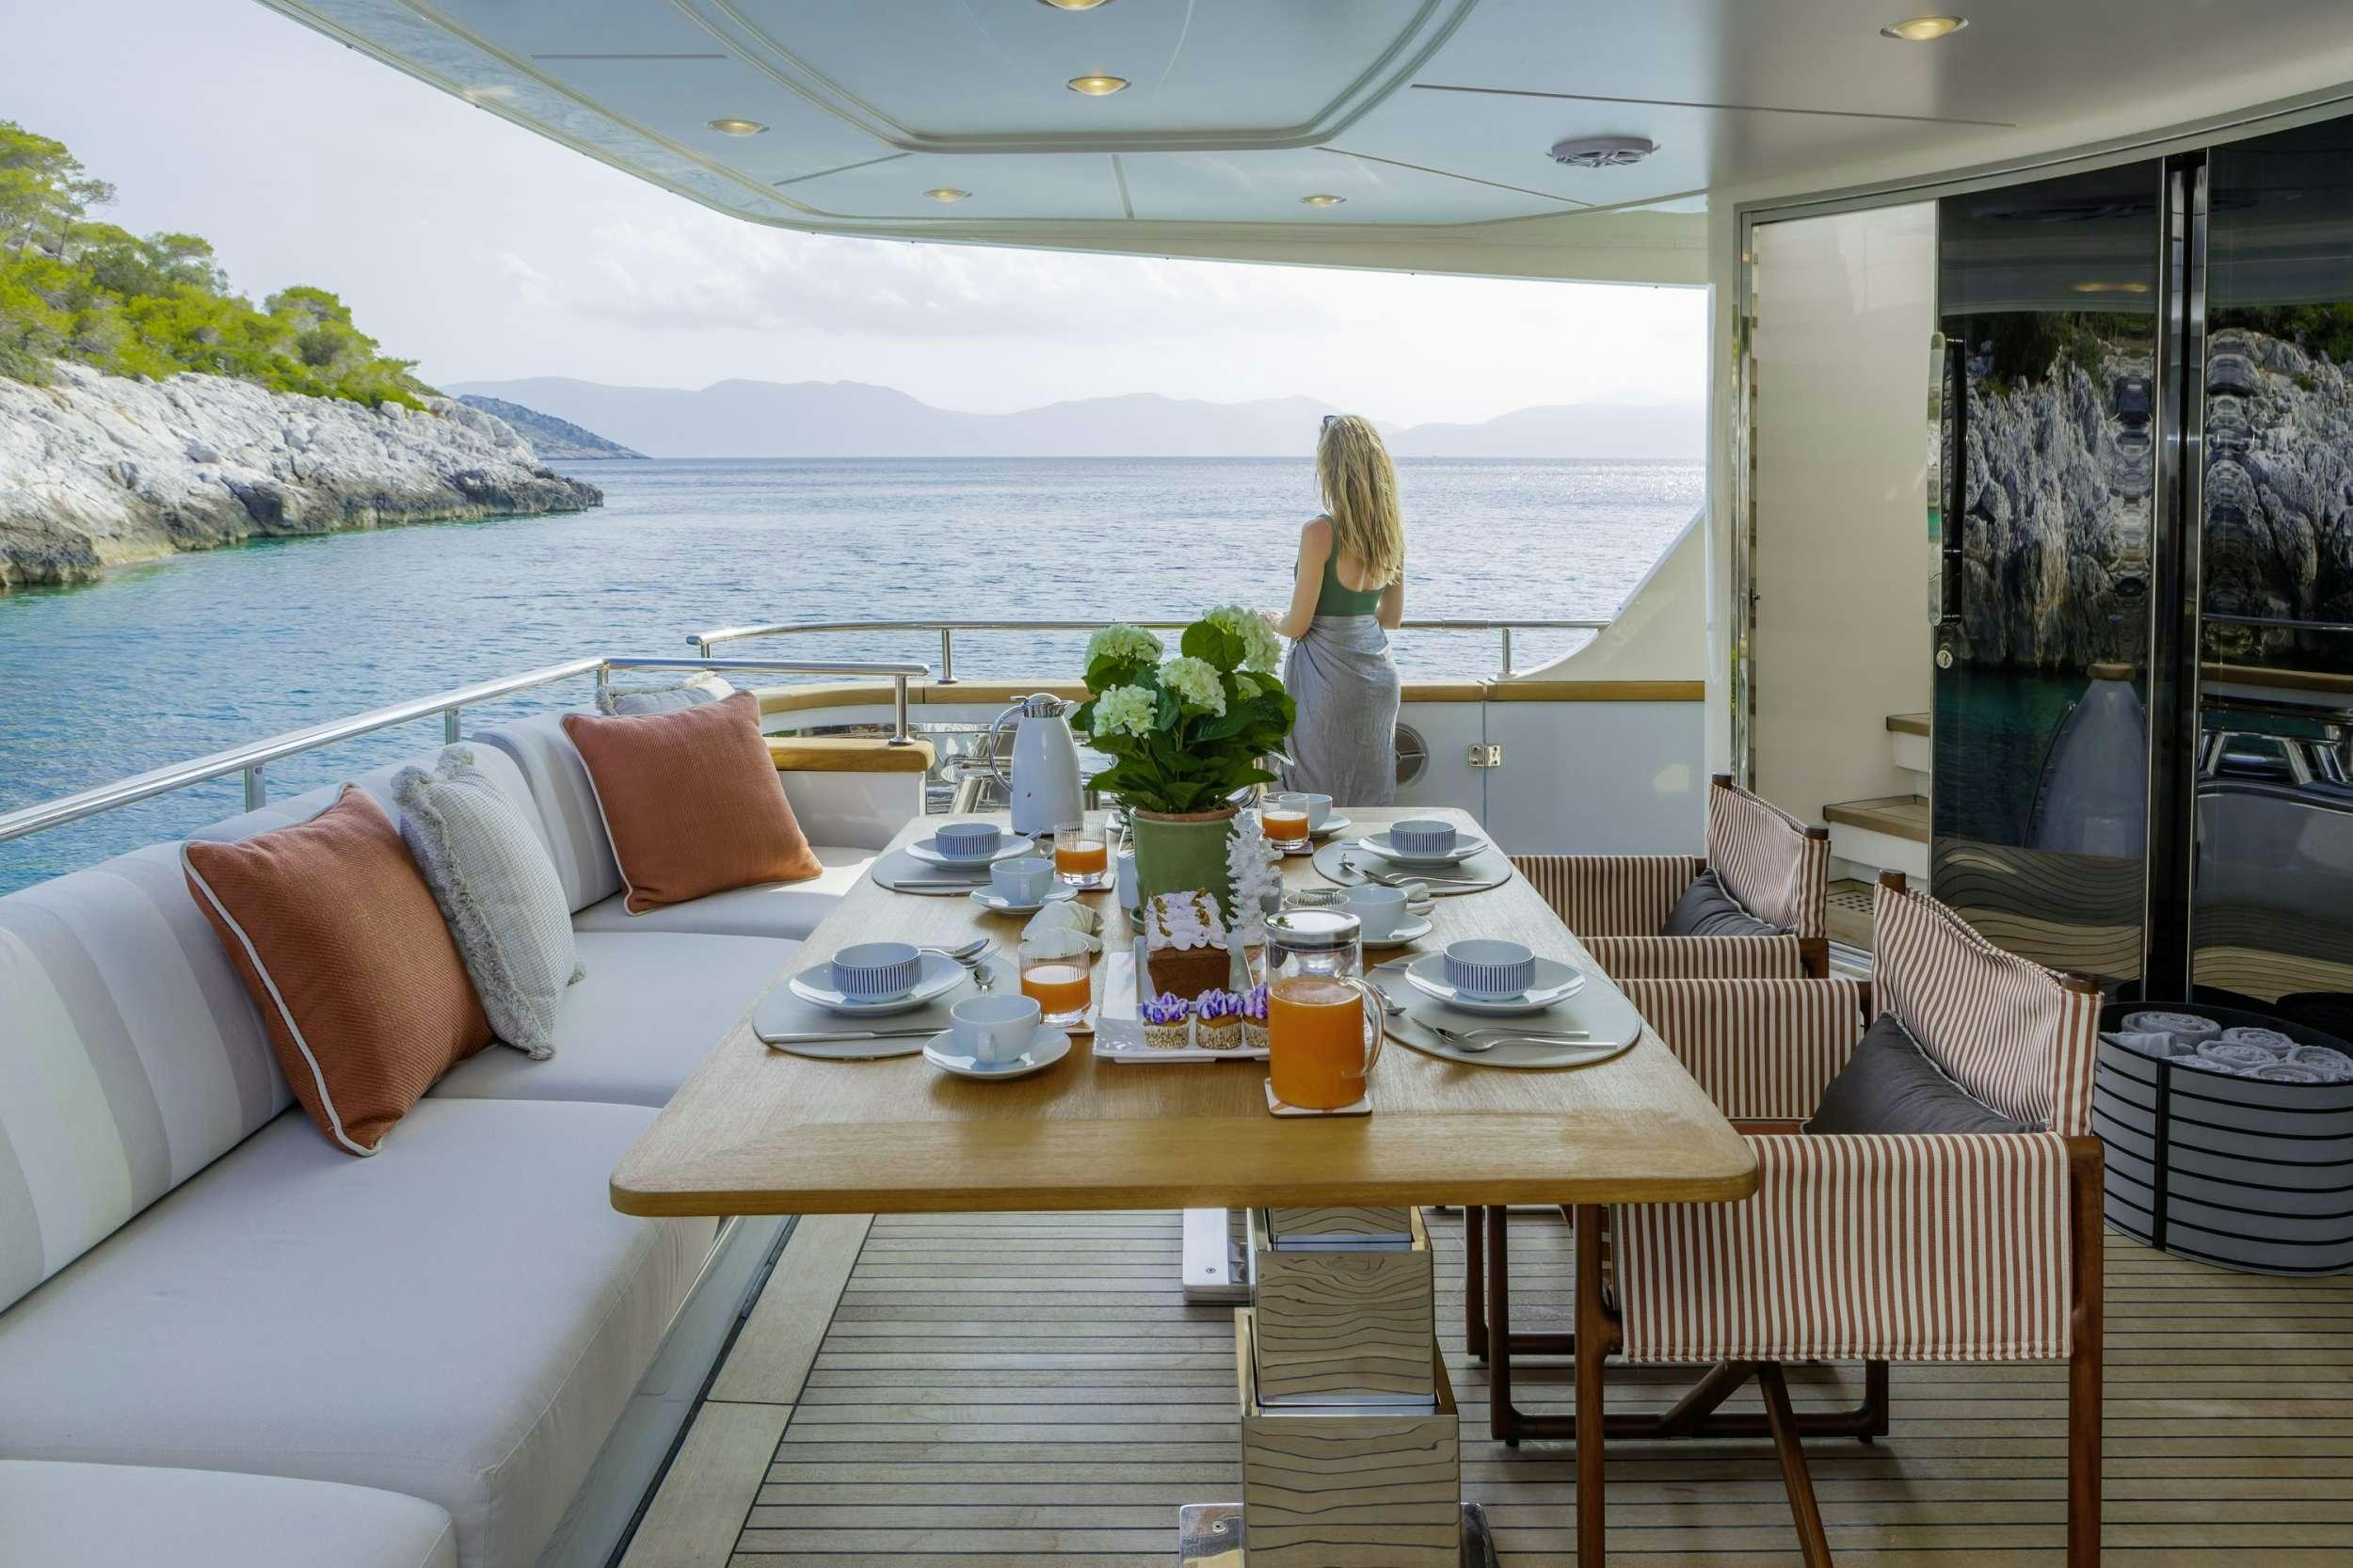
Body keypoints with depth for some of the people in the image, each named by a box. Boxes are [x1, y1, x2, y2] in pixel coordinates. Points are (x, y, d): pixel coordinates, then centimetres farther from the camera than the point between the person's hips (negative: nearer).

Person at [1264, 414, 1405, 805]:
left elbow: (1297, 625, -13)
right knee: (1372, 801, 15)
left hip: (1328, 678, -7)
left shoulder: (1320, 532, -17)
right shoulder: (1391, 529, 3)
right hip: (1379, 674, 7)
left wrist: (1273, 619, 9)